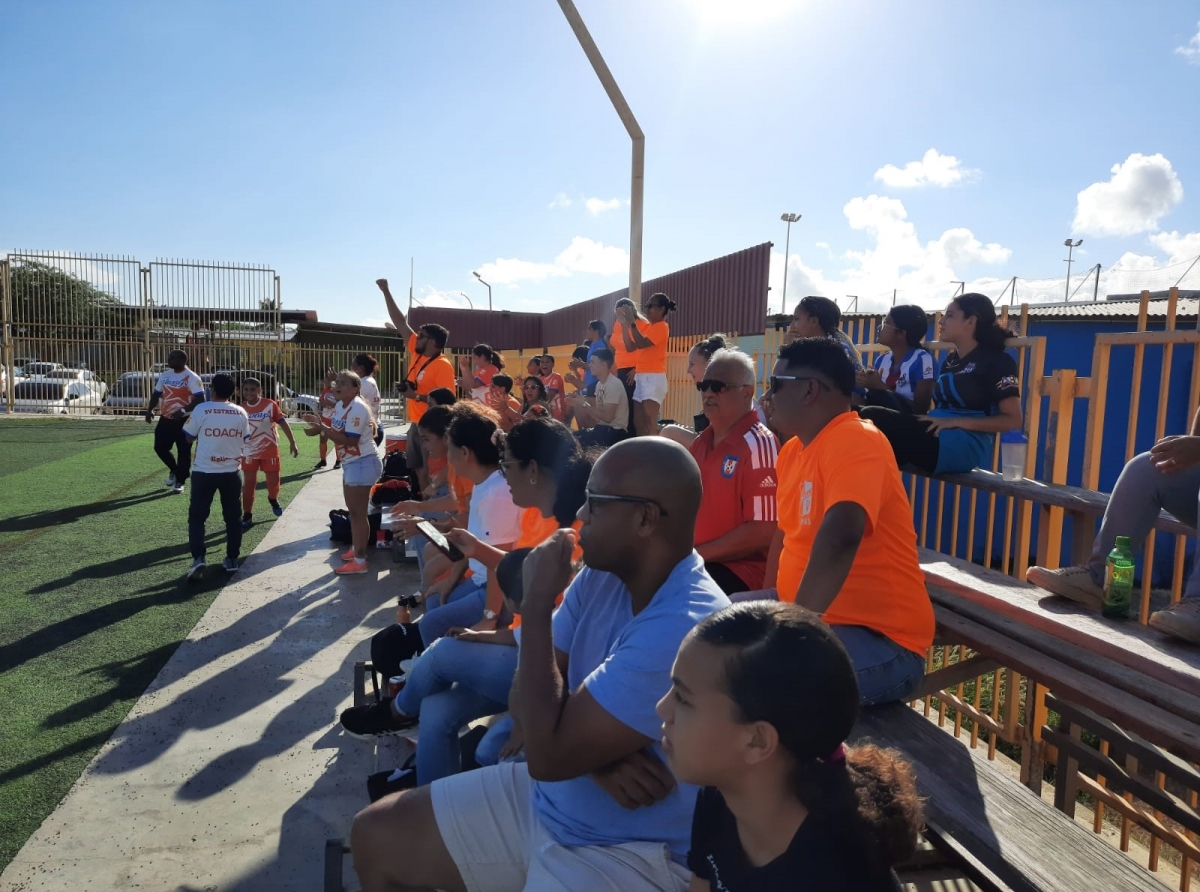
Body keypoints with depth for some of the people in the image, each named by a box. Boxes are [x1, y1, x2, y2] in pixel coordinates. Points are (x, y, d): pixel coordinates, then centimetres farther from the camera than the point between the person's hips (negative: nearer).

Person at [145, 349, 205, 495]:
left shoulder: (191, 378, -14)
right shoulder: (165, 375, 9)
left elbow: (200, 400, -19)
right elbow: (157, 394, 17)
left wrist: (183, 410, -28)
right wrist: (150, 409, 1)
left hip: (184, 420, -7)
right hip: (165, 419, 7)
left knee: (183, 452, 1)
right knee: (160, 447, 8)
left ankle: (180, 482, 13)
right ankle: (174, 470, 33)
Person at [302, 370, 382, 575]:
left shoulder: (357, 408, -23)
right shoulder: (341, 405, 9)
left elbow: (350, 440, -29)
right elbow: (338, 430, 10)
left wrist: (322, 430, -27)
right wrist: (320, 422, -5)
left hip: (363, 463, -11)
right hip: (351, 463, 11)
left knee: (358, 513, -5)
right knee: (353, 510, 21)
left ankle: (360, 561, 2)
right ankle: (356, 549, 37)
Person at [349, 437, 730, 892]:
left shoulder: (685, 628, -29)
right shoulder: (601, 576, -3)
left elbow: (548, 755, -27)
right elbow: (529, 696, 1)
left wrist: (536, 604, -21)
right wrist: (591, 752, -19)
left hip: (630, 852, -7)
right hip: (546, 797, 7)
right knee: (375, 834, 7)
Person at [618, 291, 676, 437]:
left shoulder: (661, 326, -7)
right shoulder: (646, 327, 18)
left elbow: (641, 343, -19)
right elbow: (630, 346, 15)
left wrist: (632, 321, -14)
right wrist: (624, 323, 9)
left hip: (654, 378, -9)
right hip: (640, 377, 9)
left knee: (649, 423, -16)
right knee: (638, 423, 8)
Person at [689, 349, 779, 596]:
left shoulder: (758, 445, -12)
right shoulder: (699, 443, 12)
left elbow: (763, 533, -18)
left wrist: (695, 553, -14)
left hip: (742, 571, -7)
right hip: (692, 562, 8)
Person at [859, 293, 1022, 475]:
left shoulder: (996, 361, 0)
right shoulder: (950, 361, 23)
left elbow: (1013, 421, -6)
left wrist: (956, 422, -16)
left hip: (967, 447, -7)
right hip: (938, 439, 8)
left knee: (873, 418, -24)